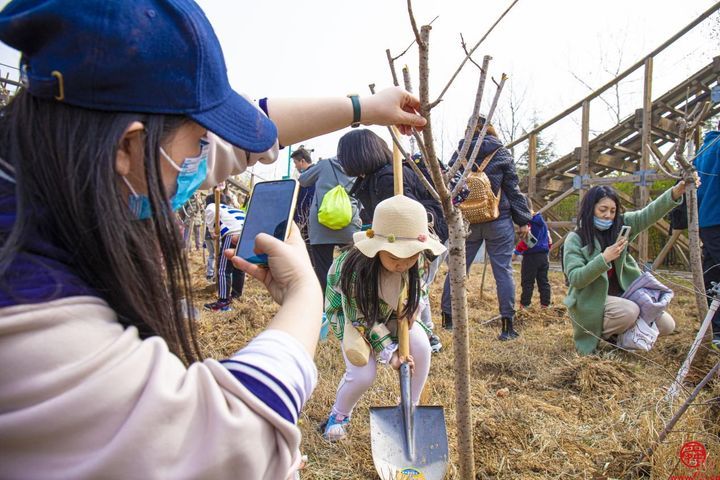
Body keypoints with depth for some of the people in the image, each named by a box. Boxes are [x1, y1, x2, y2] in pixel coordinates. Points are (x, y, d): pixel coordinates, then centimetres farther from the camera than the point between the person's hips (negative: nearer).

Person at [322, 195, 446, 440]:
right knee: (363, 374, -19)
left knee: (421, 346, -20)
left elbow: (416, 292, -1)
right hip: (352, 314, -4)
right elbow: (360, 318, -26)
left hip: (393, 313, 4)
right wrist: (389, 351, -27)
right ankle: (339, 415, 16)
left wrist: (409, 312, -19)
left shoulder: (417, 260, -25)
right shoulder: (356, 268, -39)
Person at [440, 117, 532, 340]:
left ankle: (447, 318, 17)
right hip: (499, 222, -2)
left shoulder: (459, 153, 4)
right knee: (503, 270, 3)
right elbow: (513, 189, -1)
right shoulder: (502, 154, -1)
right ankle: (507, 326, 4)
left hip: (466, 221, 2)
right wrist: (523, 220, 5)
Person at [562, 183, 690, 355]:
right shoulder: (575, 239, -12)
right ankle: (596, 334, -4)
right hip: (593, 301, -6)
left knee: (666, 325, 0)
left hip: (623, 294, 6)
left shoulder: (620, 225, 2)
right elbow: (575, 279, -20)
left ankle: (617, 332, 20)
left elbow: (649, 214, -15)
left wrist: (676, 192, -33)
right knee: (629, 311, -33)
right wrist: (604, 258, -31)